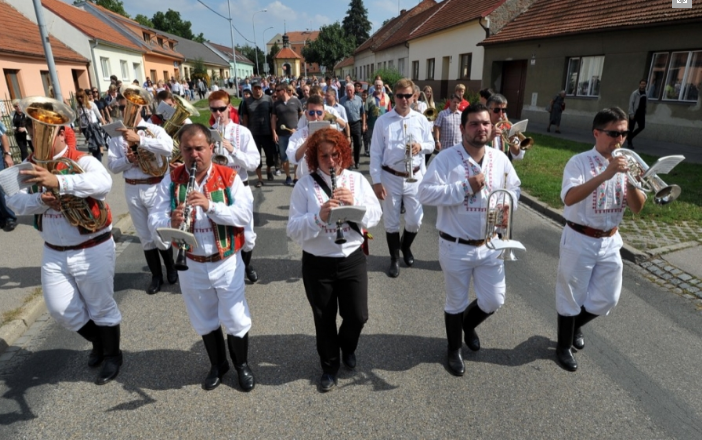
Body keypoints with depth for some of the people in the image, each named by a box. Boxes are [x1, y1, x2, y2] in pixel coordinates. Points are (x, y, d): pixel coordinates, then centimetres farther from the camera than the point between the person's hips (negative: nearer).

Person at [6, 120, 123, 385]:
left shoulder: (82, 161, -16)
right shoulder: (30, 165, 4)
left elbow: (103, 182, -37)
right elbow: (15, 201, -5)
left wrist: (58, 182, -49)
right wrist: (41, 200, -24)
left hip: (92, 250, -6)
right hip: (53, 253, 6)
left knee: (101, 307, 8)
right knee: (60, 310, 14)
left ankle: (112, 355, 31)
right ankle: (98, 342, 40)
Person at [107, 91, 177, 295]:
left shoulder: (154, 129, -7)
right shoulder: (117, 135, 5)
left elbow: (168, 148, -27)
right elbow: (112, 165, 2)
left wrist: (139, 139, -29)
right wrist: (127, 159, -17)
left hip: (155, 187, -4)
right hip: (132, 190, 4)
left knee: (159, 235, 1)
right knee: (145, 237, 13)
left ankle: (171, 268, 29)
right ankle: (156, 275, 28)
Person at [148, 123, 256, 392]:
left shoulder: (229, 177, -9)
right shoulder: (171, 180, -4)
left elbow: (245, 214, -18)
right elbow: (154, 220, -9)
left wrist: (211, 206, -31)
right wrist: (171, 222, -31)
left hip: (227, 262, -2)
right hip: (191, 265, 3)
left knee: (235, 319, 9)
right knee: (205, 321, 19)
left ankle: (242, 365, 35)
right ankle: (218, 365, 43)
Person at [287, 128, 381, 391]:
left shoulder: (357, 180, 0)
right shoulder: (304, 185, -8)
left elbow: (375, 216, -4)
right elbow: (293, 230, -13)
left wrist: (354, 203, -22)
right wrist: (319, 216, -30)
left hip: (353, 259, 2)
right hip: (317, 264, -1)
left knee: (357, 316, 8)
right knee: (324, 320, 14)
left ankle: (348, 347, 43)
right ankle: (330, 366, 39)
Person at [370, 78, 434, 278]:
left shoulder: (421, 120, 2)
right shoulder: (382, 121, -5)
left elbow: (431, 145, 9)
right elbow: (375, 153, -5)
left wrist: (421, 146, -15)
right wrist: (376, 181, -10)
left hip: (414, 177, 2)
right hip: (390, 177, -2)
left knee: (415, 220, 9)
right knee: (391, 222, 10)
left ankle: (406, 246, 41)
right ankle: (394, 259, 29)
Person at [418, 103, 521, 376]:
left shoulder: (500, 159, 2)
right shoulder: (446, 158, -15)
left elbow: (514, 188, 15)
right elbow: (425, 193, -22)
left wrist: (507, 205, -8)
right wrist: (465, 187, -24)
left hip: (490, 246, 5)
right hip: (456, 247, -4)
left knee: (494, 301, 14)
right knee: (456, 303, 14)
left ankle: (469, 324, 48)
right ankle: (454, 349, 40)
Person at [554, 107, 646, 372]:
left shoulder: (626, 164, 3)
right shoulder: (579, 162, -14)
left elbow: (637, 208, -4)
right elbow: (569, 198, -31)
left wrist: (631, 182, -21)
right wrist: (604, 175, -38)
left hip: (610, 242, 6)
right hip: (579, 240, -5)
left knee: (607, 299, 15)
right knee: (571, 296, 9)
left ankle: (576, 325, 44)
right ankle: (564, 347, 28)